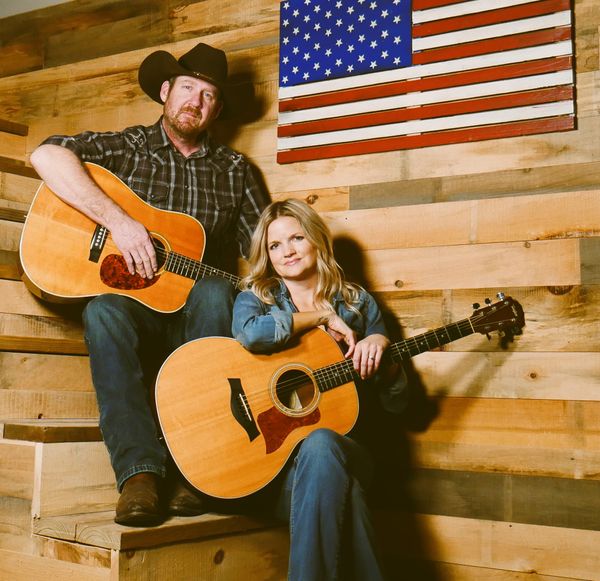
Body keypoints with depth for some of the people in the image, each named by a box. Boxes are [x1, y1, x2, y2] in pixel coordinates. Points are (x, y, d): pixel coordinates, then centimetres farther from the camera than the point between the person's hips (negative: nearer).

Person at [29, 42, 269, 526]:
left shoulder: (234, 170, 14)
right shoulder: (127, 147, 7)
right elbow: (46, 155, -11)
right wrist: (117, 219, -22)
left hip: (196, 312, 1)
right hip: (132, 306, -1)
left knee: (215, 291, -32)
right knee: (103, 310, -34)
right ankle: (140, 471, -35)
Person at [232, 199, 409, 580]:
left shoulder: (358, 303, 12)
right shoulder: (256, 296, 9)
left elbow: (397, 403, 10)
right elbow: (249, 334, -21)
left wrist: (381, 349, -9)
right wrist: (322, 316, -10)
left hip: (341, 444, 2)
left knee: (321, 446, -35)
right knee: (342, 490, -35)